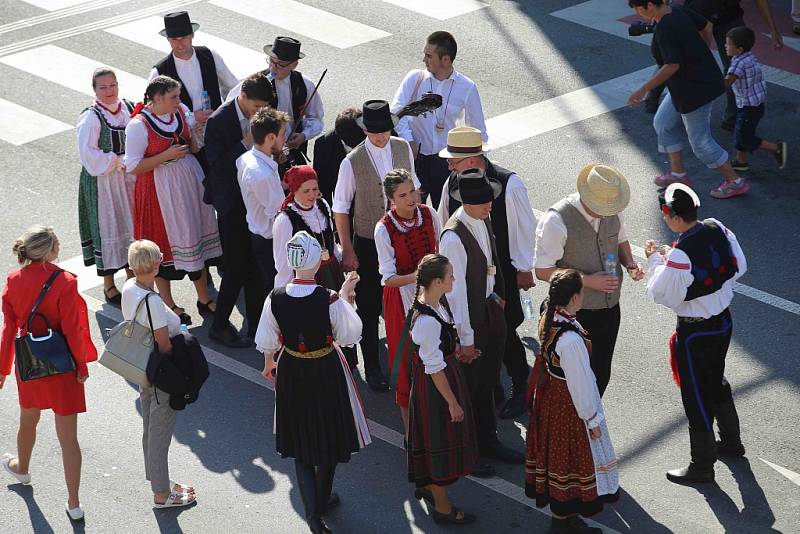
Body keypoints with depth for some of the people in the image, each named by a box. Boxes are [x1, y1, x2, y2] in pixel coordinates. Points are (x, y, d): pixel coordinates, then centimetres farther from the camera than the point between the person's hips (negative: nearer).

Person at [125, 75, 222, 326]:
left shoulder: (181, 111, 0)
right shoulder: (138, 125, -19)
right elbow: (133, 166, -18)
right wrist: (167, 155, -22)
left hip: (190, 183, 6)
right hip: (160, 190, -6)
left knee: (196, 236, 13)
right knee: (164, 242, 5)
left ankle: (204, 299, 27)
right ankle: (168, 305, 21)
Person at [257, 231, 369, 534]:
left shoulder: (275, 299, -16)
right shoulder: (331, 301, -24)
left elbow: (267, 341, -2)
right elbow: (350, 335, -9)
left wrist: (269, 364, 19)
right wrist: (345, 297, -1)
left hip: (291, 372, 2)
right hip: (327, 371, -2)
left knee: (300, 439, 15)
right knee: (329, 435, 21)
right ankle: (323, 500, 39)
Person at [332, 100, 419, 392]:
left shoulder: (403, 149, -5)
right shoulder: (352, 162, -18)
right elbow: (341, 209, -9)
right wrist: (347, 252, -7)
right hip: (368, 243, -3)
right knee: (368, 307, 9)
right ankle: (371, 366, 25)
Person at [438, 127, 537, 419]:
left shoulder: (509, 184, -21)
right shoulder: (453, 182, -7)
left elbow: (525, 228, -10)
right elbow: (444, 225, 8)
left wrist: (524, 269, -4)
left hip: (502, 273, -4)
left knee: (505, 332, 5)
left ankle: (519, 390, 27)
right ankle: (490, 384, 34)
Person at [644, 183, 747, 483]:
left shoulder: (680, 256, -31)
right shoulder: (719, 230, -9)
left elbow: (659, 295, -19)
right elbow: (739, 267, 5)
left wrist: (655, 260, -5)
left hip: (695, 333, -8)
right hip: (724, 321, 8)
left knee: (696, 396, 8)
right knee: (717, 381, 28)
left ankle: (702, 466, 22)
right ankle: (731, 441, 46)